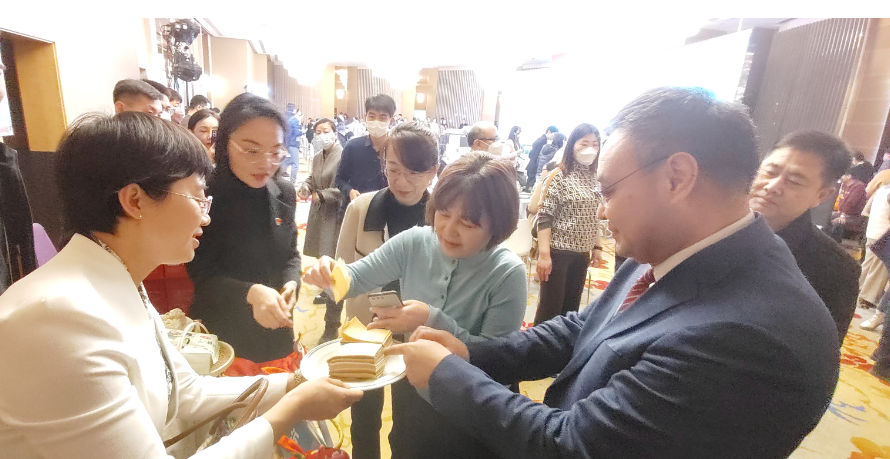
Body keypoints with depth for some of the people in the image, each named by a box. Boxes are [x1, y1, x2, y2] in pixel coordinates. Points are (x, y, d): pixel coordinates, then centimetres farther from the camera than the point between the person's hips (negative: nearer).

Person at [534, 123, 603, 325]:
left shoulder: (594, 178, 9)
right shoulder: (559, 176, -10)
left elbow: (593, 218, 16)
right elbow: (544, 217, -14)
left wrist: (597, 247, 13)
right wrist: (544, 254, -19)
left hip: (581, 253, 6)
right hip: (558, 251, -6)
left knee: (570, 308, 15)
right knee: (550, 308, 1)